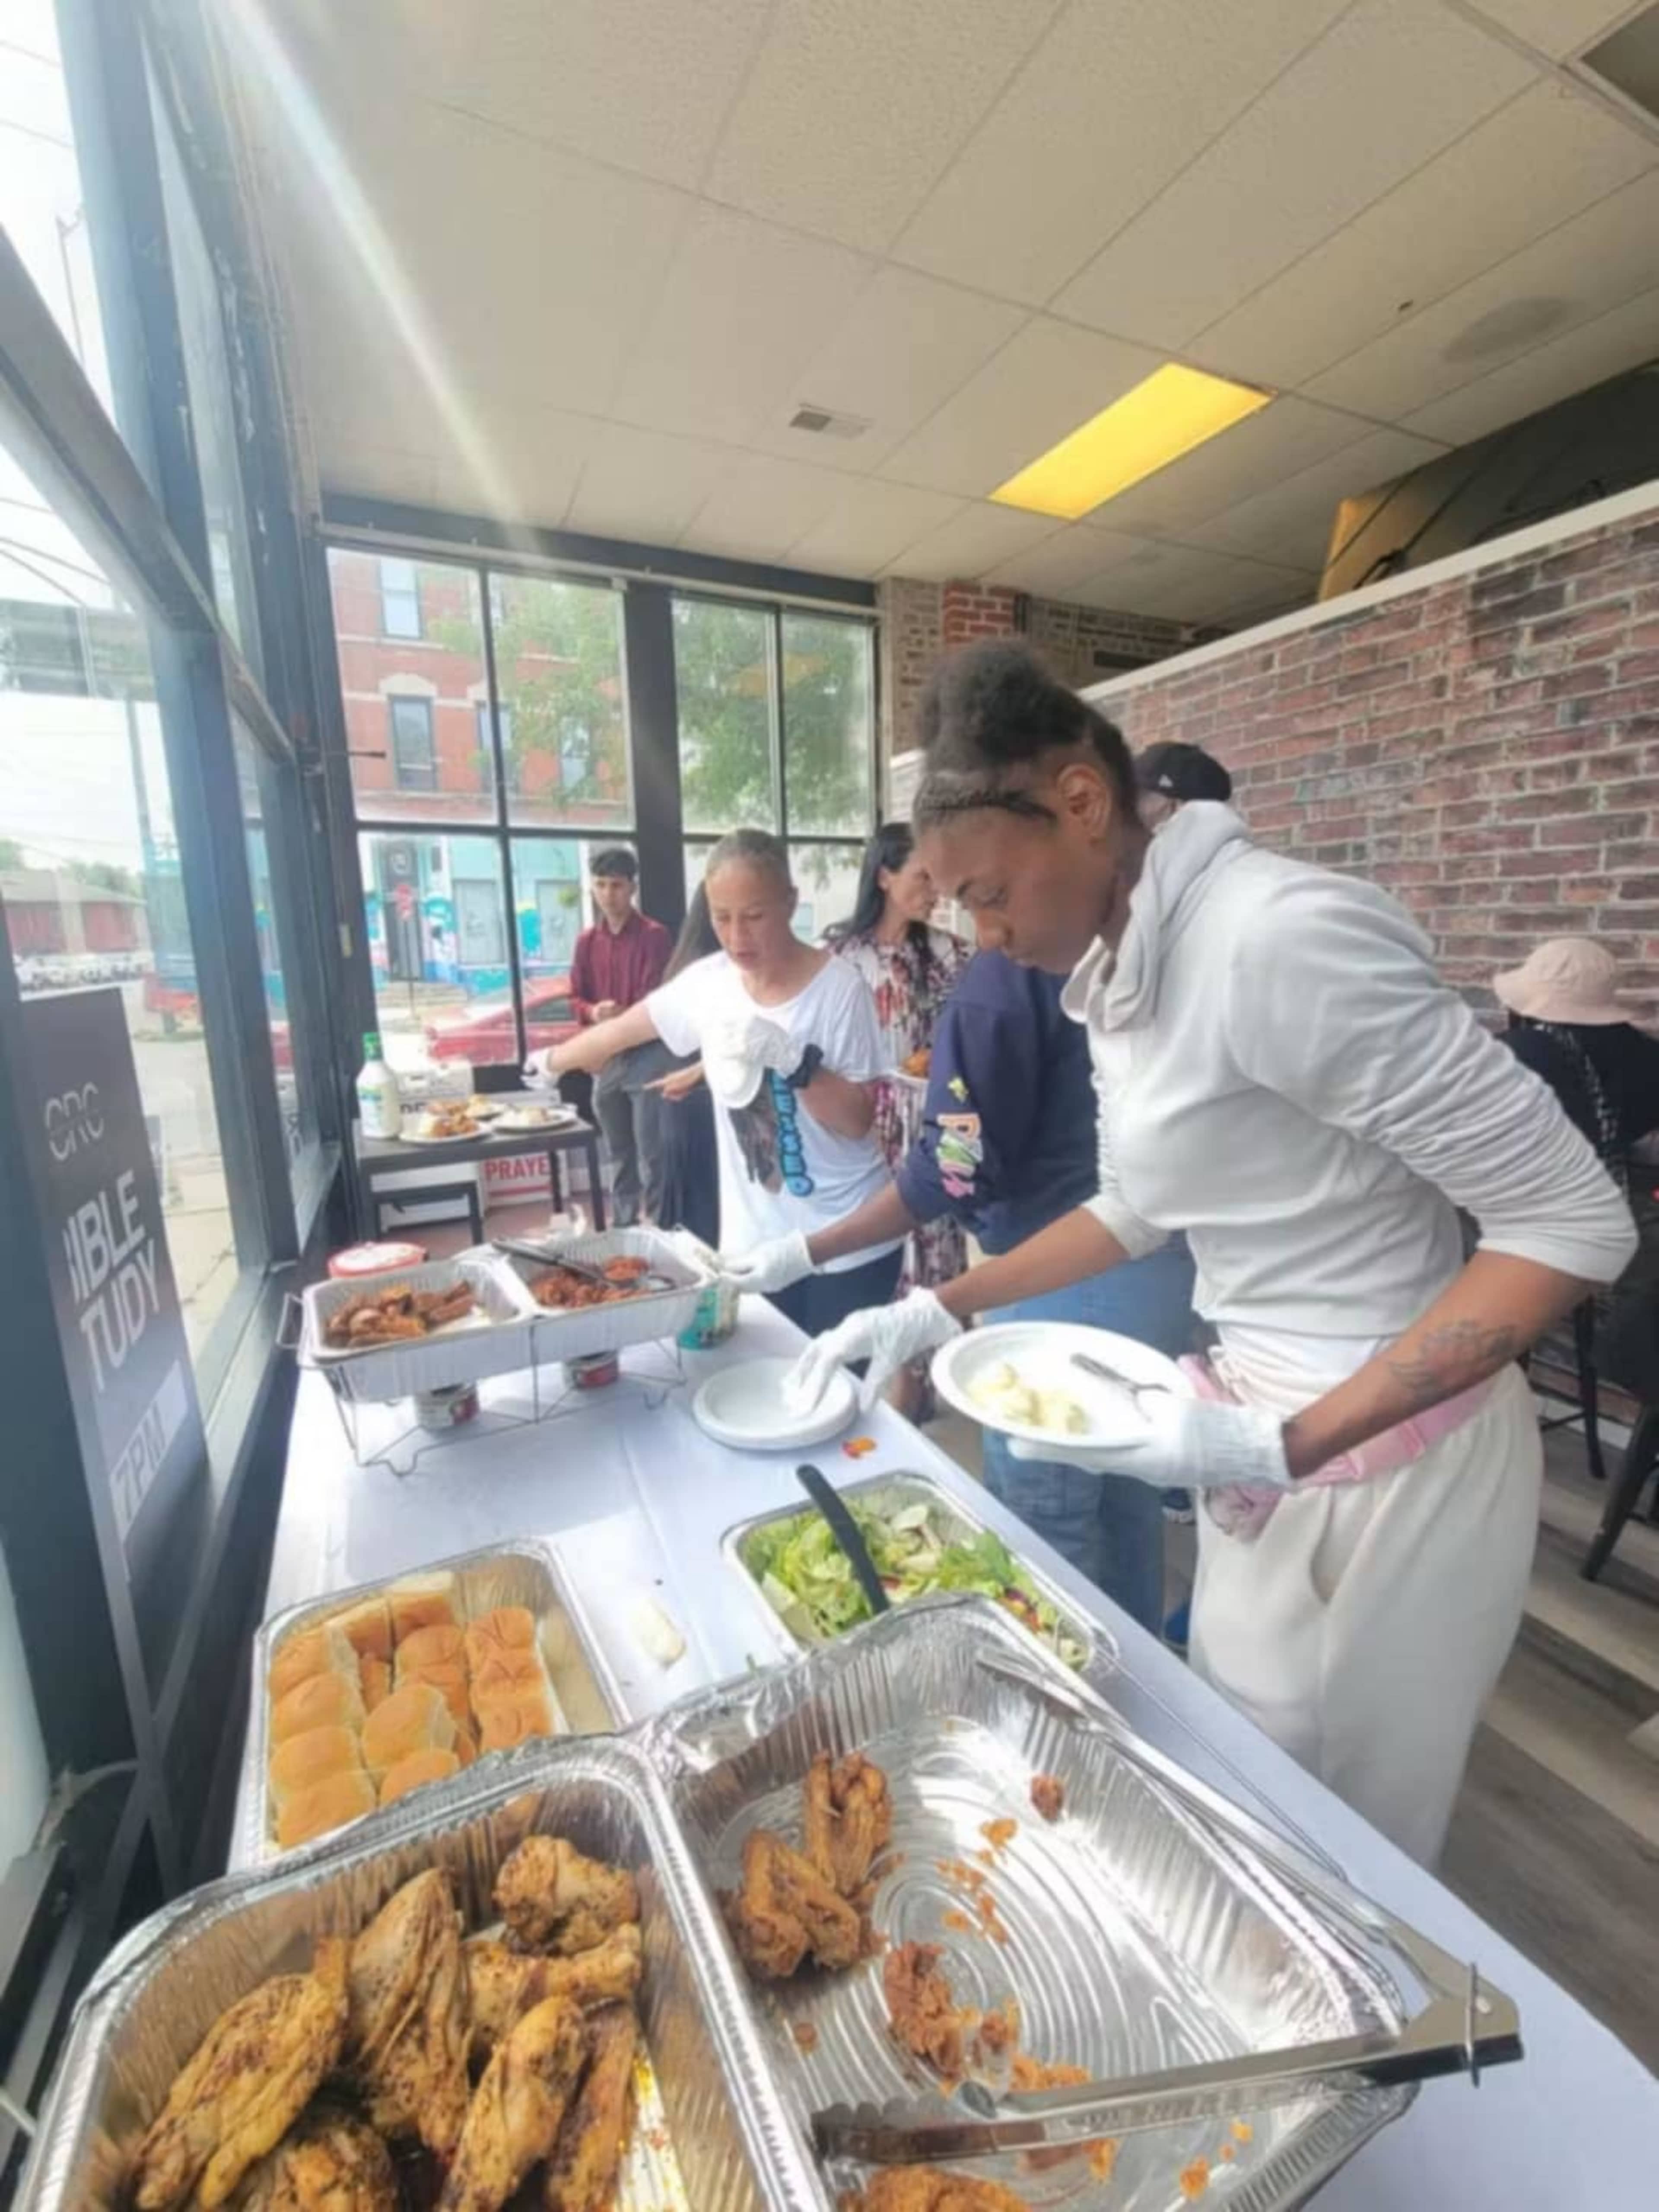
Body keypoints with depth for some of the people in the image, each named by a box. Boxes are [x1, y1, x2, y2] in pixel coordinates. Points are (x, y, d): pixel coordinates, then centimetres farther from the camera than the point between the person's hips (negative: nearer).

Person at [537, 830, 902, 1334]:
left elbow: (858, 1123, -14)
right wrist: (552, 1062, 27)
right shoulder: (706, 982, -2)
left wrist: (794, 1059, -28)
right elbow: (623, 1031, 14)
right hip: (754, 1240, 4)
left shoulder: (839, 989, -14)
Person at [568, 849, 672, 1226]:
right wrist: (593, 1012, -11)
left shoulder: (654, 937, -5)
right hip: (604, 1058, 5)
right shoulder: (587, 941, 10)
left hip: (646, 1057, -5)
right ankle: (622, 1226, 26)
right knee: (618, 1153, 14)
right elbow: (576, 999, 12)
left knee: (651, 1153, -5)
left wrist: (624, 1017, -28)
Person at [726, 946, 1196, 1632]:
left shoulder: (1009, 968, -16)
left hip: (1069, 1284, -8)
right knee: (1127, 1497, 24)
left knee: (1045, 1527, 12)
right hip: (1170, 1264, 8)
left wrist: (805, 1253, -13)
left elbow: (955, 1169, -19)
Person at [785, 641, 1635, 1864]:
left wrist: (1293, 1443, -27)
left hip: (1389, 1461, -7)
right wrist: (942, 1312, 6)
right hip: (1263, 1441, 8)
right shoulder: (1119, 972, 2)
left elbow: (1577, 1222, -21)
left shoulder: (1283, 936, -25)